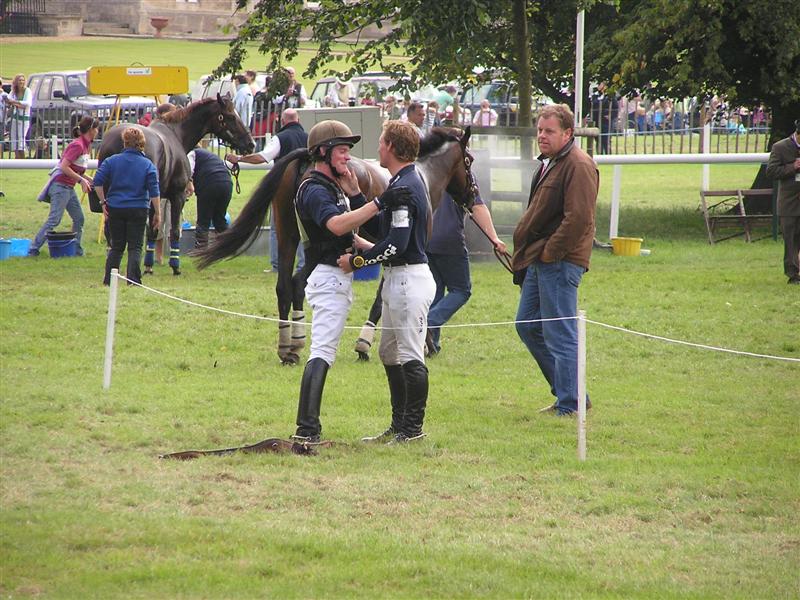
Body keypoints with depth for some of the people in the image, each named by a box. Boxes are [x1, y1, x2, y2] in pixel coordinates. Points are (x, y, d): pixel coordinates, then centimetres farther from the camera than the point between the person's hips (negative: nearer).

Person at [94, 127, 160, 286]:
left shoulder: (112, 161, 0)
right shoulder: (148, 165, -2)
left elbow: (98, 182, -5)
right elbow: (154, 192, -5)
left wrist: (104, 201, 3)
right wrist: (157, 213, 0)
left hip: (115, 209, 2)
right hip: (138, 210, -2)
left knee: (116, 246, 12)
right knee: (135, 247, 4)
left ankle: (108, 279, 10)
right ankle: (133, 279, -5)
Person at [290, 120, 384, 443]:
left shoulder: (333, 187, 19)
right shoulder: (314, 189, -14)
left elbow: (348, 234, 18)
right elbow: (336, 224, -34)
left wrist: (353, 193, 7)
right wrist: (379, 203, -38)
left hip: (338, 278, 11)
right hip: (329, 277, -11)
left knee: (322, 352, 11)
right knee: (322, 352, -17)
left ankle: (308, 427, 13)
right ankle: (306, 428, -24)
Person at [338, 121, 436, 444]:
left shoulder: (402, 188, -18)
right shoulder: (411, 180, 14)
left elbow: (397, 243, -24)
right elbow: (388, 230, 19)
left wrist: (357, 260, -14)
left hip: (409, 278, -11)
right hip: (397, 279, 11)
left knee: (410, 357, -6)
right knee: (389, 353, 16)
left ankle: (413, 428, -1)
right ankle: (399, 426, 21)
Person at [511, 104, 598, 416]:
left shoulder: (578, 166, -15)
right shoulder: (550, 162, 18)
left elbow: (578, 218, -24)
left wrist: (550, 253, -19)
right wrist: (526, 255, 17)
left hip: (559, 262, -11)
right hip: (540, 261, 11)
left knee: (560, 334, -7)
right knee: (528, 326, 15)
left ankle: (570, 405, -1)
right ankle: (566, 391, 23)